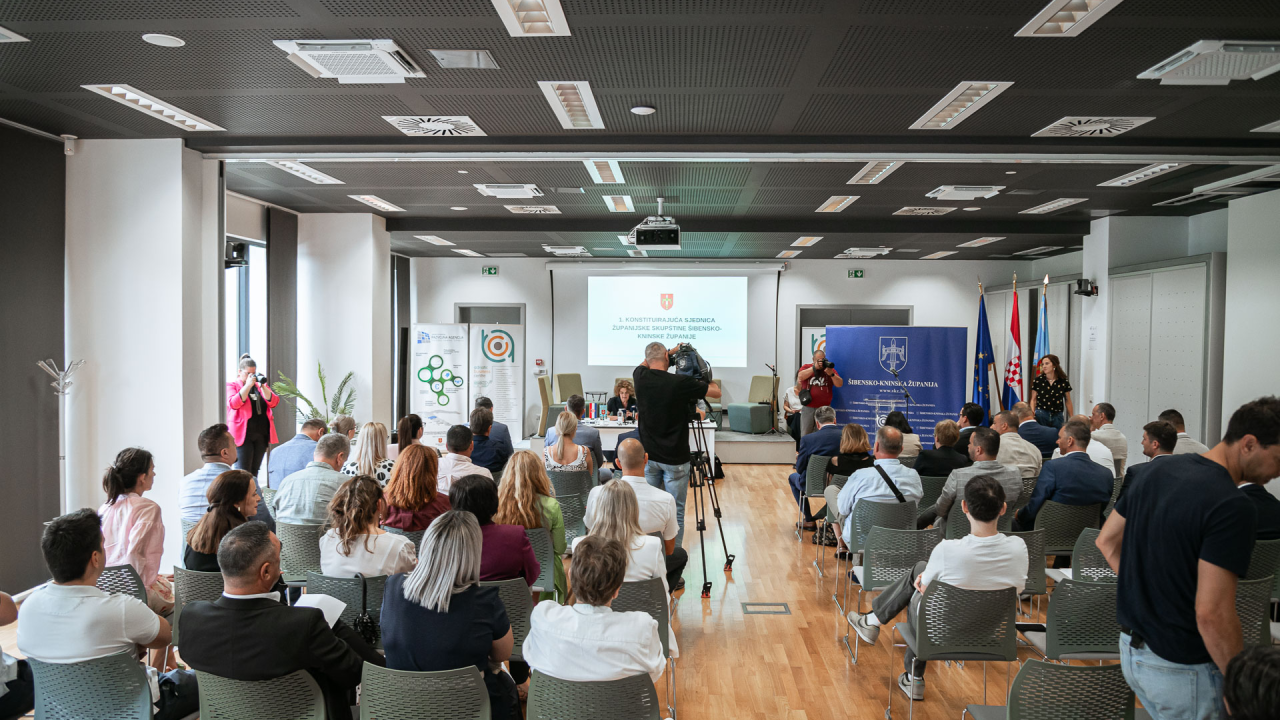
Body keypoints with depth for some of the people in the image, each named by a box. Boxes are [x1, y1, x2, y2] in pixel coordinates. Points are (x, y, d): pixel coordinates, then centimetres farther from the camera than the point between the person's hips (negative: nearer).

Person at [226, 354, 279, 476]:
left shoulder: (261, 385, 16)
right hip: (243, 434, -4)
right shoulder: (231, 386, 5)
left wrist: (262, 386, -8)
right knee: (243, 472, -10)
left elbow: (274, 403, 3)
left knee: (254, 471, 9)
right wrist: (248, 385, -15)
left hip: (261, 434, 4)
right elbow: (234, 404, -14)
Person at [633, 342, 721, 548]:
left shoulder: (640, 377, -5)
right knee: (676, 512, 4)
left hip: (648, 456, 4)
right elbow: (716, 392, -4)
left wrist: (673, 350, 22)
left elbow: (644, 364, 21)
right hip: (675, 459, -4)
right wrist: (705, 378, 15)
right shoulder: (680, 382, -16)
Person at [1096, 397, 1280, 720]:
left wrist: (1147, 591, 11)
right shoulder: (1232, 507, -23)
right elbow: (1212, 613, -26)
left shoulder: (1159, 469, 2)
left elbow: (1107, 541, 11)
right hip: (1183, 669, -8)